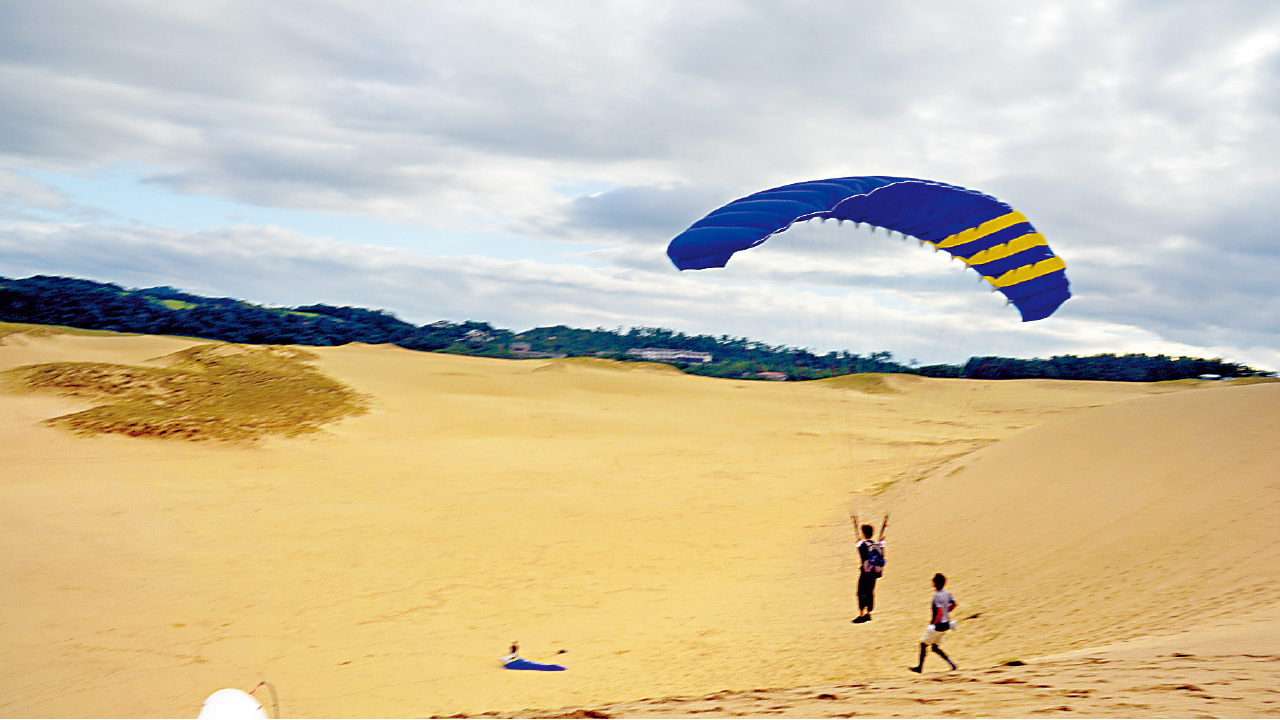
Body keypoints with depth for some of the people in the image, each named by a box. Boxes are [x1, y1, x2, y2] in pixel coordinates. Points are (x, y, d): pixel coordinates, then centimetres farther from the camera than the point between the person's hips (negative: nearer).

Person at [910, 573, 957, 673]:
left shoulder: (937, 596, -21)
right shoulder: (946, 594, 4)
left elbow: (940, 612, -27)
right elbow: (954, 604, 19)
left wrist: (933, 624, -18)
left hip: (938, 625, -9)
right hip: (945, 624, 9)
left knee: (923, 644, 7)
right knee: (935, 647, 18)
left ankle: (920, 667, 13)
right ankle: (951, 664, 7)